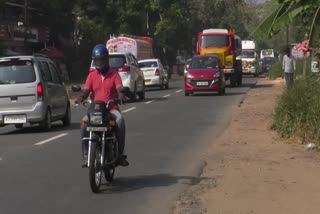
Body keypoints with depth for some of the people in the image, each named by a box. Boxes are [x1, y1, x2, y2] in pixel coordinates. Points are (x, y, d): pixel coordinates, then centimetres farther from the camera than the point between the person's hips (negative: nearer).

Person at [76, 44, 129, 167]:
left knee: (120, 120, -34)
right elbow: (86, 90, 2)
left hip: (112, 108, -1)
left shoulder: (114, 75, 9)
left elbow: (119, 89, -7)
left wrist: (121, 96, -32)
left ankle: (120, 153, -25)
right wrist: (81, 97, -23)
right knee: (84, 123, -29)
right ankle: (86, 155, -23)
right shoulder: (92, 75, 14)